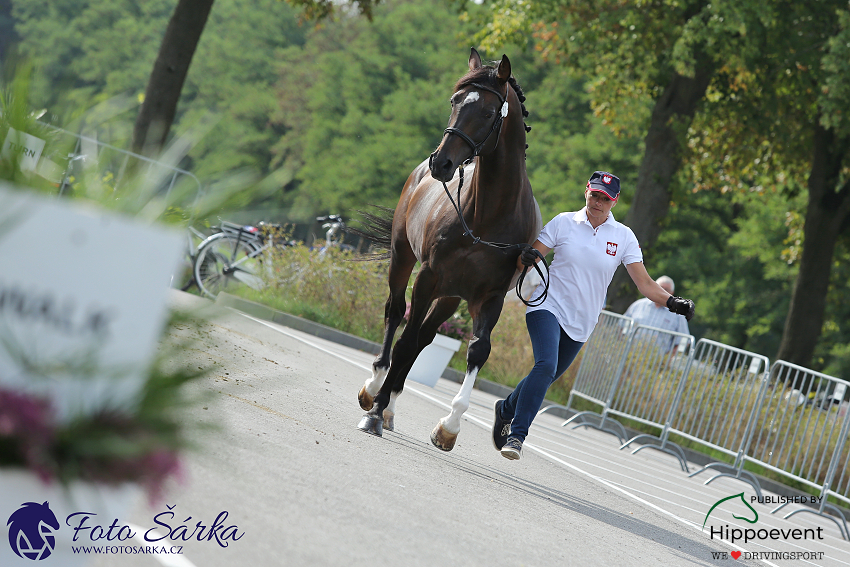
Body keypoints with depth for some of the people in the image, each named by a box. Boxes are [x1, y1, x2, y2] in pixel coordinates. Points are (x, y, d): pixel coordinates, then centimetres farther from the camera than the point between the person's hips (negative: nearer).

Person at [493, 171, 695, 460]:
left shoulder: (623, 236, 0)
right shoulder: (563, 223, -2)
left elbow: (644, 282, -4)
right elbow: (524, 261, -3)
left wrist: (672, 302, -20)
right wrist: (527, 258, -27)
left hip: (581, 321, 3)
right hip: (548, 306, -3)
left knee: (547, 375, 13)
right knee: (546, 365, -25)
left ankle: (506, 409, 41)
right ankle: (517, 435, -21)